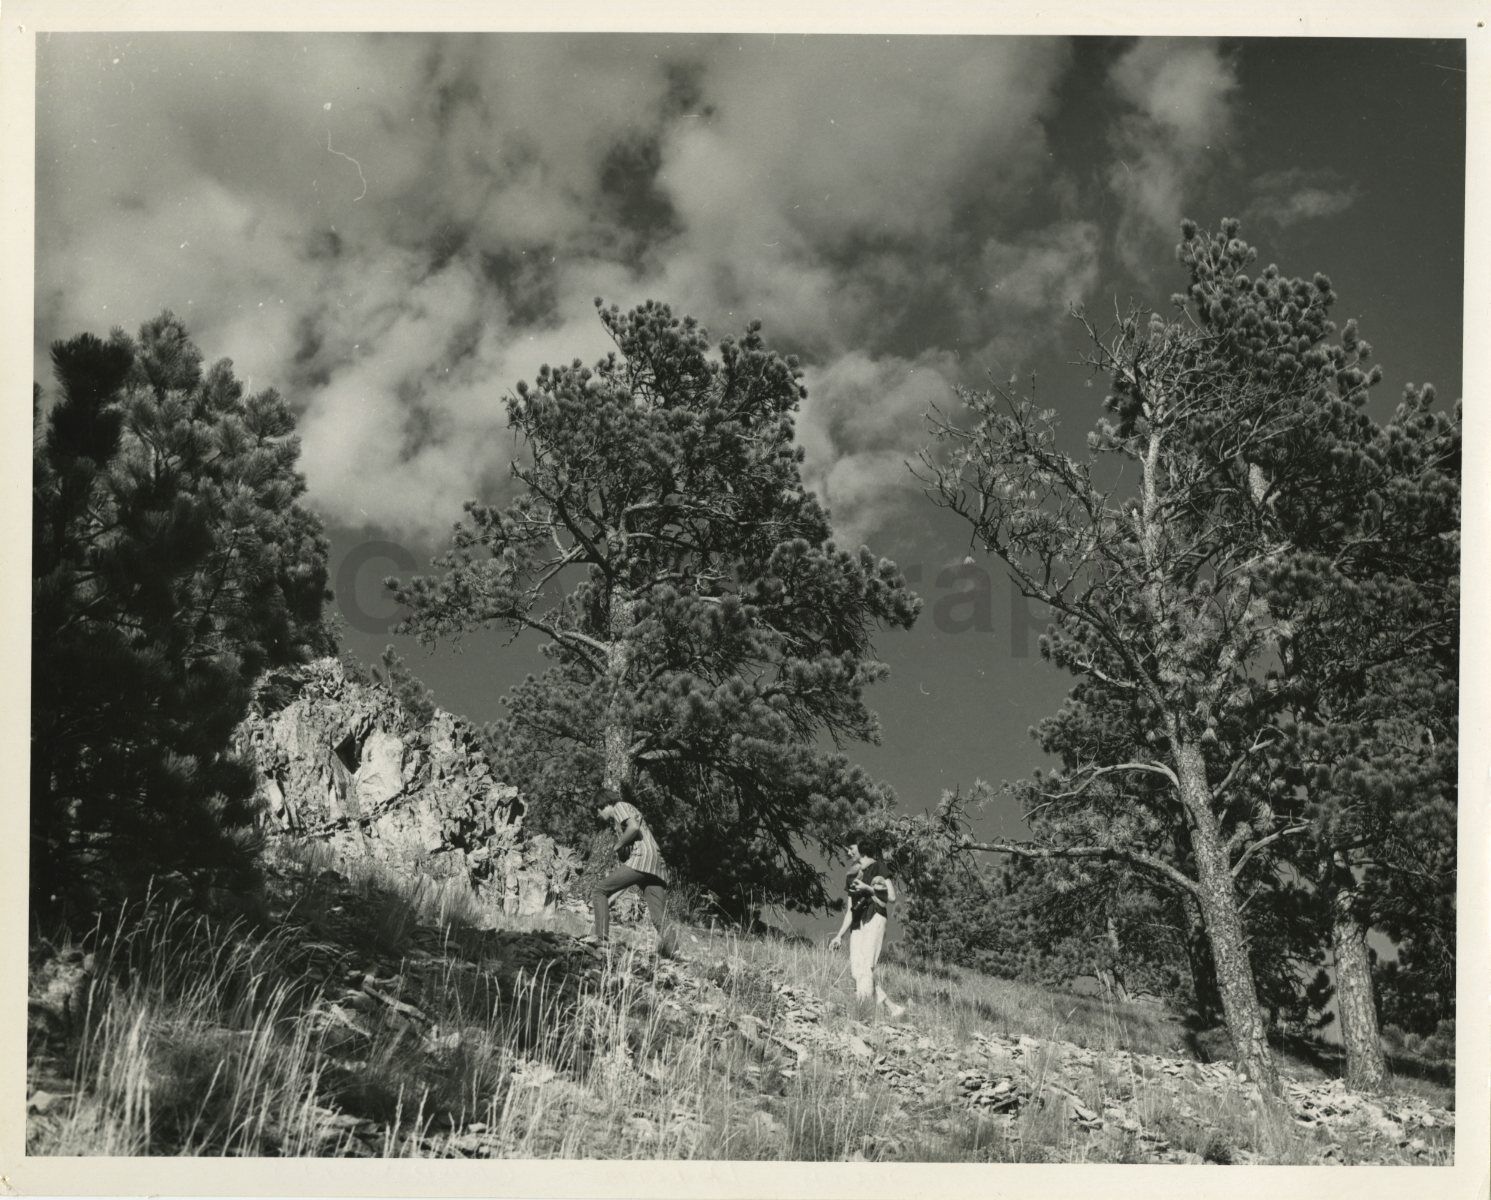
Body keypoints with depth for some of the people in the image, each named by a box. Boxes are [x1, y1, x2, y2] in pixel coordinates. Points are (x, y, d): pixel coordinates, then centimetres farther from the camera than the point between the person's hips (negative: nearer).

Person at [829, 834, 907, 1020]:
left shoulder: (877, 867, 6)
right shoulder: (851, 876, 23)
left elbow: (892, 897, -1)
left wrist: (868, 889, -9)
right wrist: (840, 936, 18)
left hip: (874, 919, -7)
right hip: (857, 924, 7)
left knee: (865, 967, -22)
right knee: (856, 970, -8)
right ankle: (892, 1008, -1)